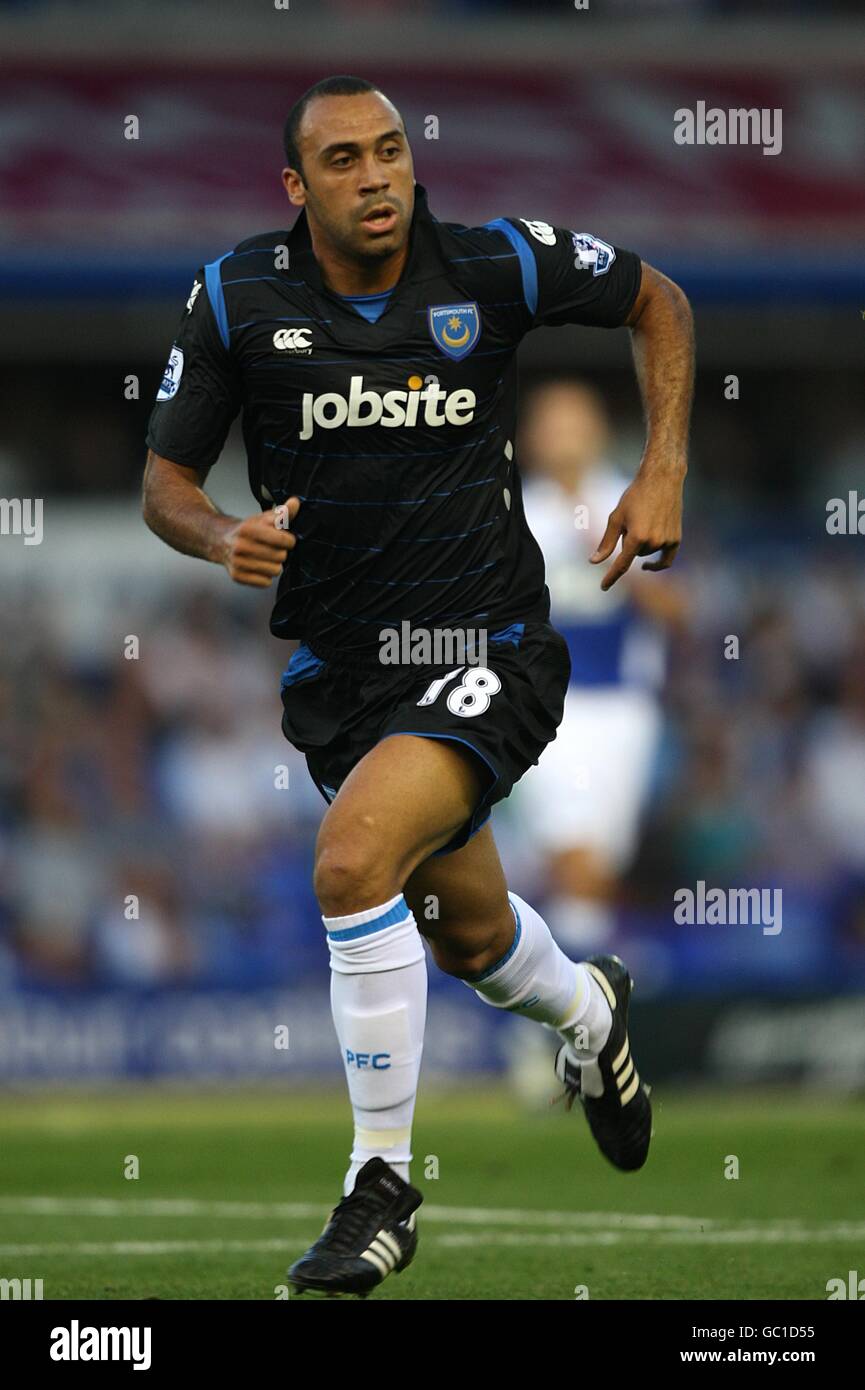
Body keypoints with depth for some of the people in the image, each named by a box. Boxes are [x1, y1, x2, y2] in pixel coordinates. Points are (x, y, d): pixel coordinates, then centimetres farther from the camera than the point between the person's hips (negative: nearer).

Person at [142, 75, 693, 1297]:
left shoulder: (496, 268, -10)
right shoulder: (237, 298, -7)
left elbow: (655, 300, 8)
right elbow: (166, 479, 0)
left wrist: (664, 472, -2)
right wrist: (224, 537, -22)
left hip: (489, 656, -4)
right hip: (340, 668, 4)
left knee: (353, 863, -28)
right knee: (467, 935, 21)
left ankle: (382, 1184, -14)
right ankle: (588, 1014, 59)